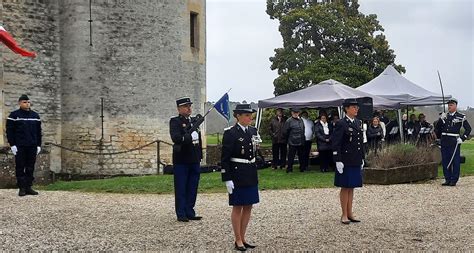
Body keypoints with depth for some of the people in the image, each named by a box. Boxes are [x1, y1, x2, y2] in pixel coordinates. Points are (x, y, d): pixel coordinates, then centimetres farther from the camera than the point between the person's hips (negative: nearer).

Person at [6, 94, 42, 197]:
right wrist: (12, 145, -9)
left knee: (30, 168, 5)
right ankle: (22, 188, 3)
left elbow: (38, 131, 16)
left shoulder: (35, 115, 12)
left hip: (32, 146, 4)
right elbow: (9, 131, -2)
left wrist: (39, 145, 9)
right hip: (20, 146, -3)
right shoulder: (14, 115, 1)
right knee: (20, 167, -1)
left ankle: (29, 187, 10)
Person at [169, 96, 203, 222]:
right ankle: (181, 214, 7)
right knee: (181, 189, 0)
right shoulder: (175, 121, -6)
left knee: (192, 189, 9)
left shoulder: (194, 120, 15)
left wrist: (200, 156, 16)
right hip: (181, 161, -6)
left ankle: (190, 213, 17)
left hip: (194, 161, 6)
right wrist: (187, 137, -35)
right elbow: (175, 138, -22)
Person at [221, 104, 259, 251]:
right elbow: (225, 158, -14)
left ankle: (243, 238, 24)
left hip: (251, 174, 7)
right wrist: (227, 179, -16)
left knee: (248, 207, 11)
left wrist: (256, 144, 2)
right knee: (238, 207, 3)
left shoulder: (253, 131, 7)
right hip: (237, 174, -7)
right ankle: (238, 240, 15)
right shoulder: (230, 133, -13)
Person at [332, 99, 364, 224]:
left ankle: (350, 213, 19)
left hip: (356, 161, 7)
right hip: (346, 161, -7)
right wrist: (338, 161, -18)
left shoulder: (358, 123, 11)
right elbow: (336, 144, -14)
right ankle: (344, 215, 9)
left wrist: (362, 158, 15)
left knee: (352, 187, 12)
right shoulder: (341, 124, -11)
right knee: (345, 188, 1)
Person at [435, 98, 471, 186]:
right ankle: (447, 179, 15)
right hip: (444, 142, 4)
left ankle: (454, 180, 7)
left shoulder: (461, 117, 0)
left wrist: (462, 138, -9)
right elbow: (437, 128, 14)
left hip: (454, 141, -4)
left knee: (455, 161, 1)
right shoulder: (444, 116, 12)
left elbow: (468, 128, 0)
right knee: (445, 161, 6)